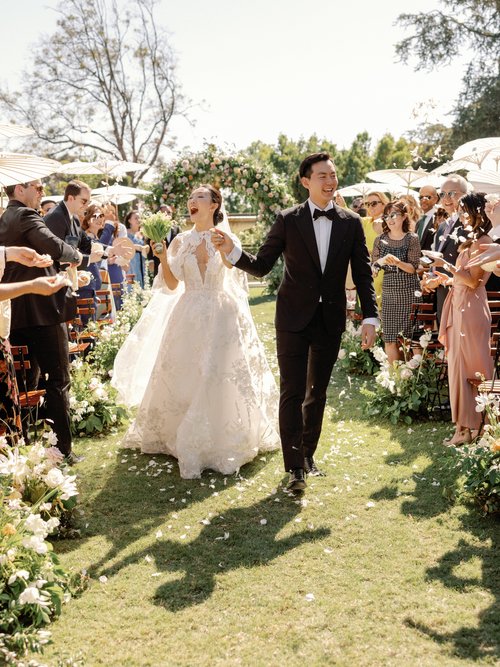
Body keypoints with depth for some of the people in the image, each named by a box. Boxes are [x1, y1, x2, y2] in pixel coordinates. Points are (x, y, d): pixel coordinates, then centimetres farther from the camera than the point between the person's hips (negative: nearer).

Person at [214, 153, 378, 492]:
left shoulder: (351, 223, 2)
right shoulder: (288, 220, -3)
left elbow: (363, 273, 3)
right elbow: (262, 265, -2)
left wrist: (370, 317, -5)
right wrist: (233, 251, -21)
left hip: (331, 320, 3)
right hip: (294, 318, -2)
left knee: (317, 392, 14)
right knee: (292, 392, -4)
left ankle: (308, 453, 30)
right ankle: (294, 466, 2)